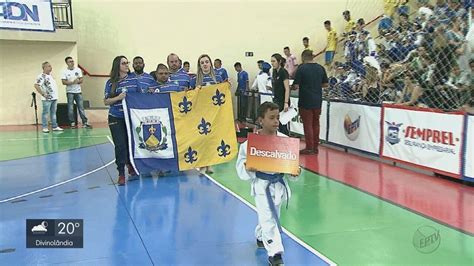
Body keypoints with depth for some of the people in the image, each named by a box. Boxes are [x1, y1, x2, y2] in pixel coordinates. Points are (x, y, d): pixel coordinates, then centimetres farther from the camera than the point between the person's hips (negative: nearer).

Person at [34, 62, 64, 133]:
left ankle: (55, 126, 17)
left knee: (53, 113, 12)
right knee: (45, 113, -2)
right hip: (47, 98, -8)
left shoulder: (50, 75, 16)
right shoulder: (41, 76, -11)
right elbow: (36, 85, -20)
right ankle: (45, 128, 3)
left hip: (54, 97, 8)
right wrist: (42, 94, -19)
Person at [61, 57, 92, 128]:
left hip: (78, 91, 2)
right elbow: (63, 82, -10)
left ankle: (85, 122, 3)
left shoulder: (78, 70, 6)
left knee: (81, 107, 2)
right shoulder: (65, 71, -3)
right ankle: (72, 123, 8)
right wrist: (72, 82, -21)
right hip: (70, 92, -2)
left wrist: (77, 81, -17)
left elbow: (81, 80, 4)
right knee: (70, 108, 0)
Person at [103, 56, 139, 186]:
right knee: (120, 145, -5)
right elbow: (106, 101, 0)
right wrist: (118, 98, -16)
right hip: (116, 118, -2)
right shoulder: (111, 82, 0)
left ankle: (131, 168, 28)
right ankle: (121, 174, 4)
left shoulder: (133, 79, 5)